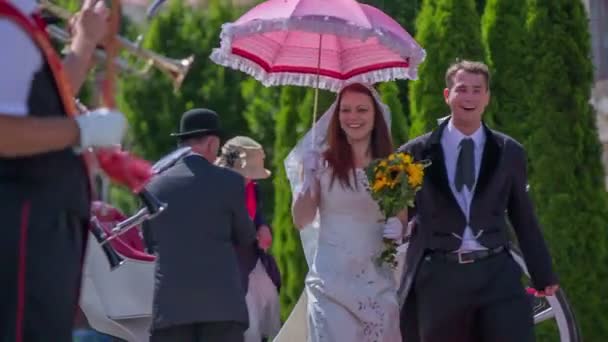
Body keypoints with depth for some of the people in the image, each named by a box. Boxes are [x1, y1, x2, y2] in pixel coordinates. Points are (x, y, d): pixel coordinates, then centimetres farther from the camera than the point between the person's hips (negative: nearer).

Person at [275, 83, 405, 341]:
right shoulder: (323, 161, 0)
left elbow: (403, 221, 14)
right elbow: (301, 221, 0)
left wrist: (399, 228, -9)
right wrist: (308, 176, -13)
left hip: (377, 281, 2)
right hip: (331, 279, -2)